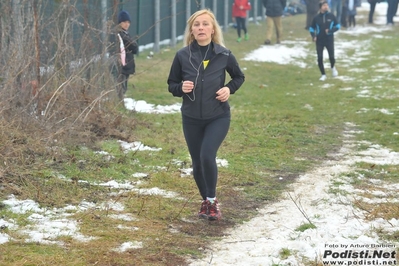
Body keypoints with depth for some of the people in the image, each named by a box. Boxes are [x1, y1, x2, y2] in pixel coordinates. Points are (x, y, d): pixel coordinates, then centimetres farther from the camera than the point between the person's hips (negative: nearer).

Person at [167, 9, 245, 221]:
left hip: (218, 117, -2)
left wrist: (229, 89, -9)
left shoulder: (223, 54, -6)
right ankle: (205, 201, 32)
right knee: (197, 162, 10)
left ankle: (212, 200, 0)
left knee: (207, 156, -20)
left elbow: (239, 77, 11)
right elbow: (171, 84, 6)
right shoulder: (182, 56, -5)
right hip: (191, 118, 2)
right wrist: (181, 88, -16)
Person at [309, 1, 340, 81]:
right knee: (320, 58, -3)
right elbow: (312, 28, 10)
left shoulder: (331, 16, -2)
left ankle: (333, 68, 27)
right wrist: (313, 36, -8)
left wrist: (330, 30, -11)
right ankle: (323, 75, 14)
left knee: (331, 56, -8)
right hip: (319, 41, 1)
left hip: (329, 40, -1)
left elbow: (337, 26, 6)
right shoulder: (316, 18, -1)